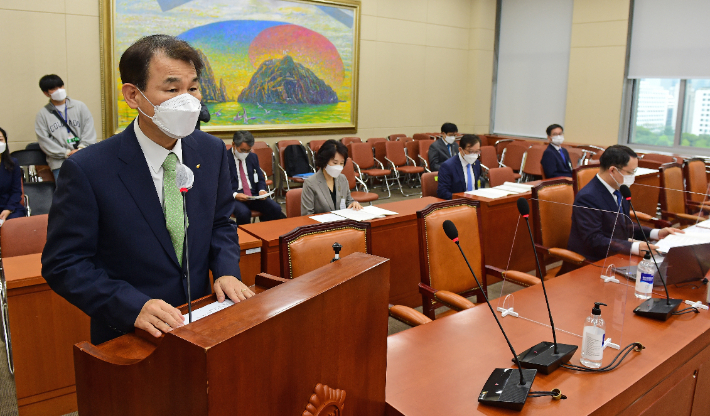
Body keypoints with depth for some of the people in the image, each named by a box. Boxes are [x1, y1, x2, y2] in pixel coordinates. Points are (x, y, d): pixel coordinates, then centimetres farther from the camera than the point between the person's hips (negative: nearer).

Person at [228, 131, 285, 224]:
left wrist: (261, 190, -5)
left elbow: (260, 179, 18)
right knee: (244, 213, -37)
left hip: (254, 195, 5)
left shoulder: (253, 157, 14)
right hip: (234, 197, -5)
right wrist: (235, 195, -22)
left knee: (276, 209, -20)